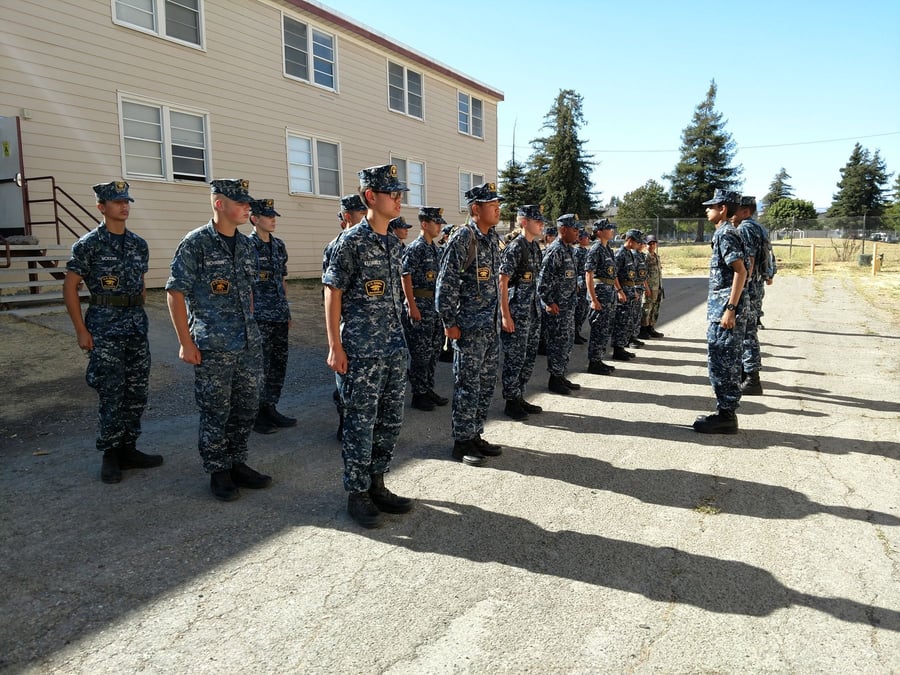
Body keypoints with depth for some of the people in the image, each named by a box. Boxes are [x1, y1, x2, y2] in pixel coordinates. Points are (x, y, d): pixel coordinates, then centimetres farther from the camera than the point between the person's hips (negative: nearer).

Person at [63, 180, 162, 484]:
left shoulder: (139, 244, 10)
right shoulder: (88, 244, -5)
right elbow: (69, 287, -5)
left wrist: (138, 316, 14)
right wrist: (81, 331, -9)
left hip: (137, 324, 6)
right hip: (105, 325, -5)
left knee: (137, 392, 9)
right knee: (111, 395, -1)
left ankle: (128, 449, 21)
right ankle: (110, 456, 12)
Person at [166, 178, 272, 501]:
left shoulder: (245, 244, 11)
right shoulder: (196, 243, -8)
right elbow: (175, 293, -8)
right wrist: (186, 342, -11)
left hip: (248, 344, 6)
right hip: (213, 347, -6)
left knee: (247, 408, 13)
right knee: (216, 413, 4)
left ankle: (237, 464, 28)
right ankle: (218, 472, 20)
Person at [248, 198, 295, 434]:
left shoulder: (279, 245, 12)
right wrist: (247, 317, -13)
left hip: (279, 317, 7)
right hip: (259, 318, -7)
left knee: (279, 364, 11)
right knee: (259, 367, -1)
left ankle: (270, 409, 23)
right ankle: (255, 415, 11)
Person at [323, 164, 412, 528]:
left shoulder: (394, 242, 10)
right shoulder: (351, 241, -11)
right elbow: (332, 294, -11)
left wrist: (398, 337, 18)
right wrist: (335, 347, -14)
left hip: (395, 348, 7)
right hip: (361, 351, -7)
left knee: (390, 422, 13)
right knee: (361, 424, 2)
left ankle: (377, 484, 28)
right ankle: (357, 494, 17)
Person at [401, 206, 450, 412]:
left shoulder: (436, 249, 13)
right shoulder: (415, 248, -11)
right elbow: (406, 278, -15)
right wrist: (412, 307, -18)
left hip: (436, 305, 8)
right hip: (420, 306, -8)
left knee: (434, 350, 13)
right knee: (421, 353, -2)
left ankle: (429, 390, 23)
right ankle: (418, 395, 8)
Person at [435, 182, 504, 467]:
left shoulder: (493, 238, 10)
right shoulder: (461, 240, -14)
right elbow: (445, 285, -16)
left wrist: (498, 316, 18)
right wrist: (450, 323, -16)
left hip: (492, 325, 8)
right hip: (469, 326, -8)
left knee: (486, 384, 14)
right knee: (467, 386, 1)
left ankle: (476, 435, 27)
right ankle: (462, 443, 13)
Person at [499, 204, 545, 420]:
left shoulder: (535, 246, 12)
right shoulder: (514, 247, -13)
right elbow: (502, 282, -15)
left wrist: (538, 306, 18)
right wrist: (506, 315, -19)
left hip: (534, 309, 9)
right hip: (517, 310, -9)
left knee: (530, 356, 13)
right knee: (515, 358, 0)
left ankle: (520, 398, 25)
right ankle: (511, 402, 11)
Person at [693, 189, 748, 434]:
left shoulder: (725, 234, -13)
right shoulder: (725, 233, 17)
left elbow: (741, 271, -22)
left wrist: (730, 309, -25)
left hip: (724, 306, -10)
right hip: (722, 306, 10)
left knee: (721, 361, -6)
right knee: (726, 361, 13)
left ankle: (725, 416, 0)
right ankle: (726, 413, 19)